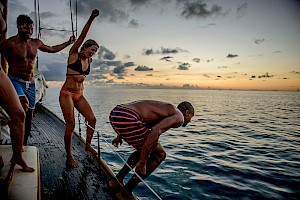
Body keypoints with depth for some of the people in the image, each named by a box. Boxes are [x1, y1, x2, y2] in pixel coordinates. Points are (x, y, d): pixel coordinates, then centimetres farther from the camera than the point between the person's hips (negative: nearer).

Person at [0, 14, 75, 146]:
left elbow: (52, 49, 26)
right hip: (15, 81, -5)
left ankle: (24, 144, 20)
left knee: (29, 114, 6)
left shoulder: (36, 43, 11)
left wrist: (68, 42, 28)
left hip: (30, 83, 5)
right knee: (24, 104, -34)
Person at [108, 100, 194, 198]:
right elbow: (156, 131, -17)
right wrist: (142, 162, -14)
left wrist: (120, 136, 35)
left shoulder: (167, 108, 29)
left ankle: (116, 181, 30)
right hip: (126, 118, -10)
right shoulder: (179, 117, 3)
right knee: (159, 154, 6)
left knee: (143, 150, 27)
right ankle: (126, 193, 12)